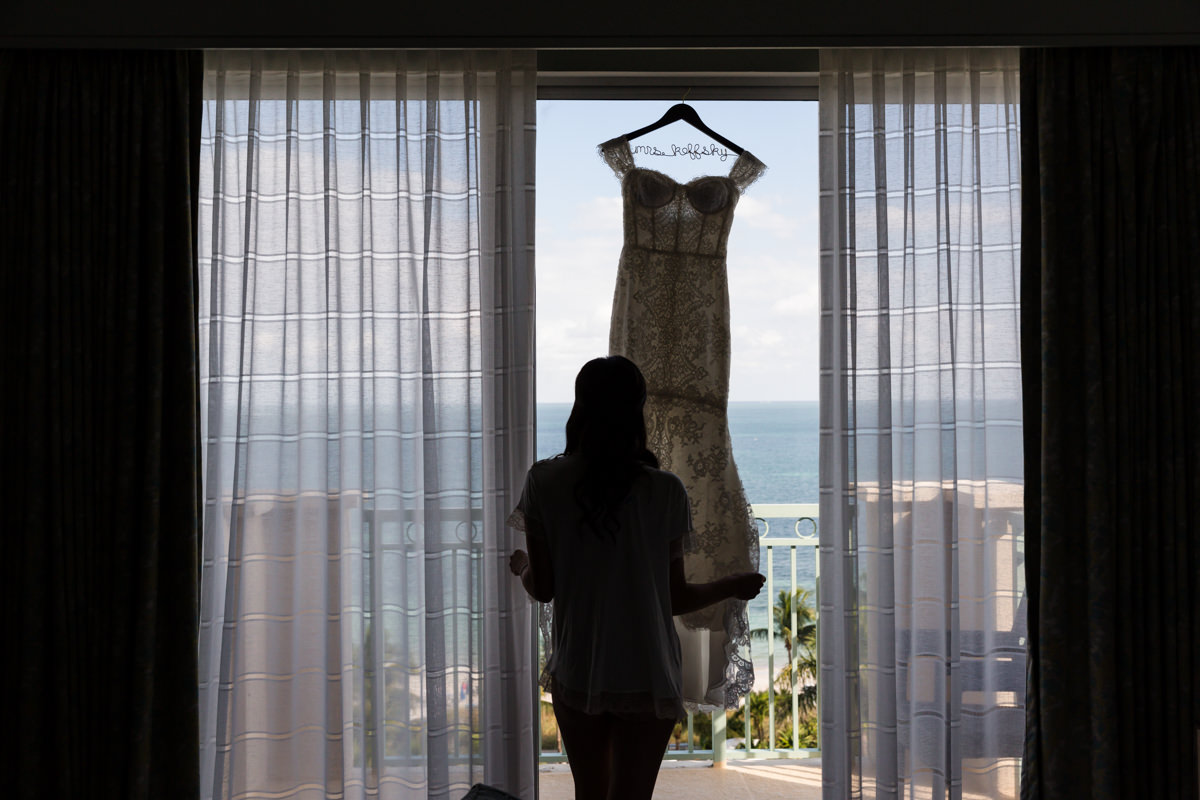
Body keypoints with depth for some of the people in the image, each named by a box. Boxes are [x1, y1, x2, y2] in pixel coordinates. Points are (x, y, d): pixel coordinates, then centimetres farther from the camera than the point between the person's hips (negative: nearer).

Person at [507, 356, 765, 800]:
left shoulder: (543, 483, -8)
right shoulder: (664, 491, -11)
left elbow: (543, 589, -4)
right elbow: (676, 597, -5)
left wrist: (521, 566, 19)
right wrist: (733, 586, 13)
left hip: (576, 674, 2)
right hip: (647, 676, -2)